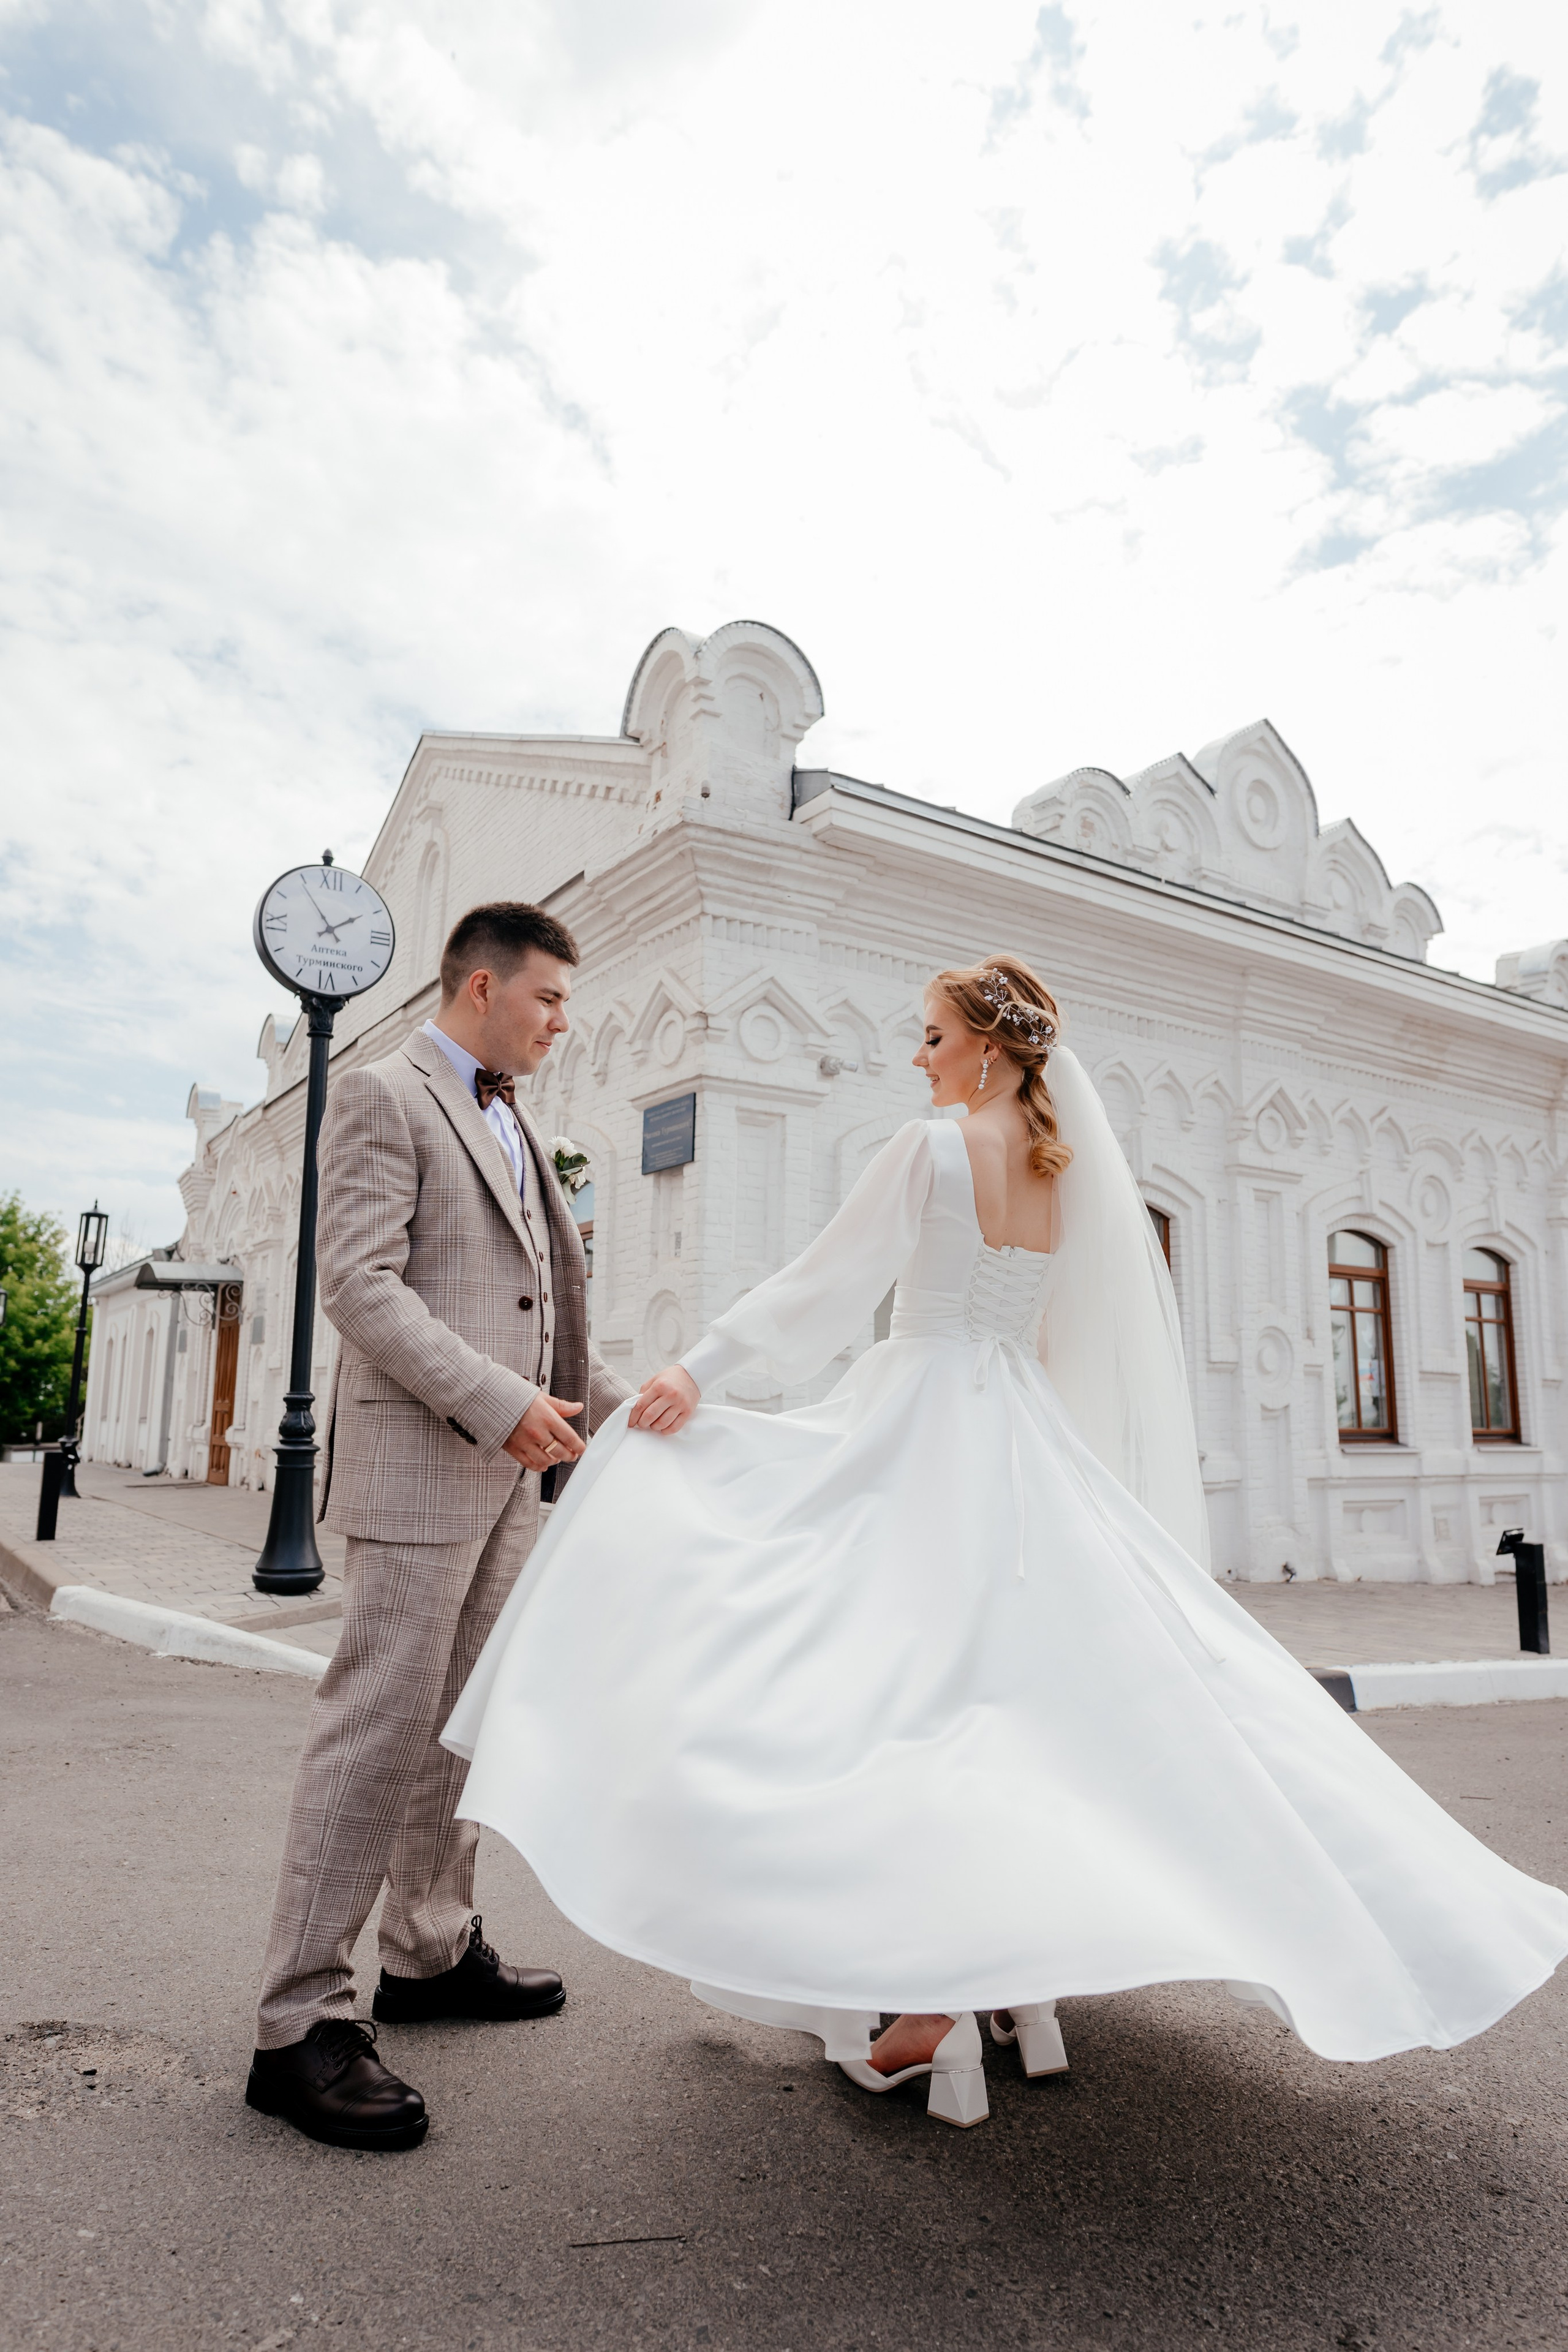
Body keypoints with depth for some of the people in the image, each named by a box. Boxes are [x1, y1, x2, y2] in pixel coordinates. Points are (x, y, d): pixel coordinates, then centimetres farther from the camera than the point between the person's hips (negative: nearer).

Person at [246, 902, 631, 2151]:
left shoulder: (516, 1123, 21)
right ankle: (302, 2023, 4)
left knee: (465, 1718, 15)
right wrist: (499, 1402, -22)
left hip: (504, 1464, 9)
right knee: (380, 1723, -6)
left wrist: (619, 1403, 16)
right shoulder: (384, 1095, -6)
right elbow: (360, 1283, -16)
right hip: (419, 1454, -9)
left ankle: (430, 1953, 29)